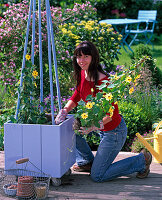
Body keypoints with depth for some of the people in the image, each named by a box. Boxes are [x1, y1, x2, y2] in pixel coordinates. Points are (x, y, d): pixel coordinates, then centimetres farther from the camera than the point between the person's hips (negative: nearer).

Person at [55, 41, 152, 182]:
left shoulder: (103, 81, -28)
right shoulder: (82, 74, -2)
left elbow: (112, 113, -27)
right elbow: (76, 96, 12)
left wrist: (94, 126, -40)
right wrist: (64, 111, -4)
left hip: (114, 131, -8)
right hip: (100, 126, 8)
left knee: (97, 176, -4)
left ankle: (141, 160, 8)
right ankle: (87, 161, 20)